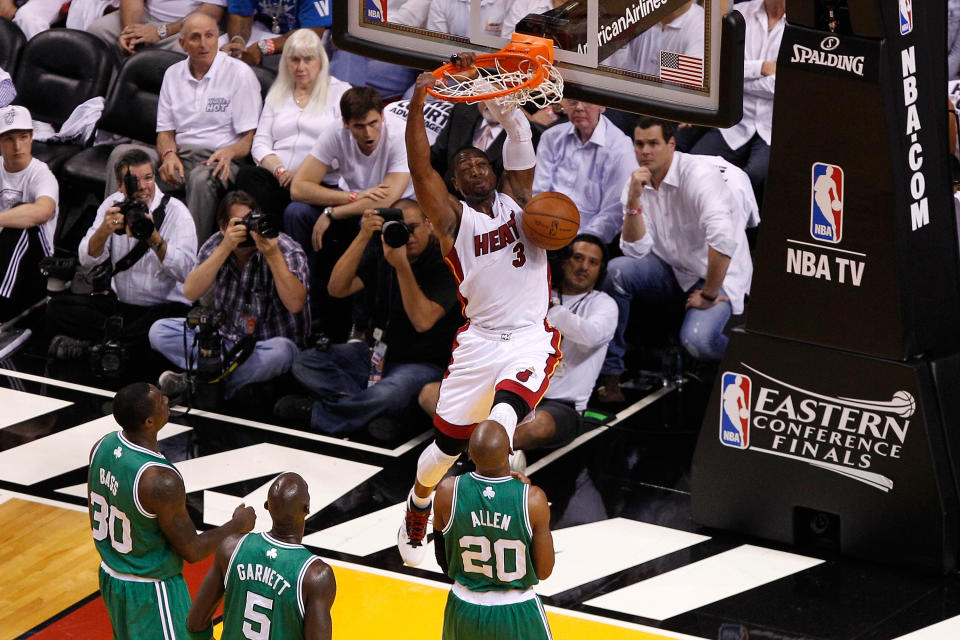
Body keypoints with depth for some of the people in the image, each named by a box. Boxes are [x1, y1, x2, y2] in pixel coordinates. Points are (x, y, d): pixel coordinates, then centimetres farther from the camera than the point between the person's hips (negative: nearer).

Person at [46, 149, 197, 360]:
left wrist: (154, 238, -32)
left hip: (162, 306, -3)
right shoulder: (114, 205, 6)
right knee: (58, 308, -17)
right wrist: (104, 230, -22)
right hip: (117, 302, 3)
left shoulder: (176, 212, -6)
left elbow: (185, 270, -19)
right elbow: (87, 259, -2)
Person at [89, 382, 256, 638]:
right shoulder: (161, 481, -33)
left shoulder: (103, 446, -8)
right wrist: (238, 525, -5)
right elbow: (192, 550, -21)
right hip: (150, 591, -8)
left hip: (110, 576, 8)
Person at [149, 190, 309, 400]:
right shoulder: (216, 245, -2)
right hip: (225, 334, 4)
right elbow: (191, 292, -18)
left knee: (279, 352, -41)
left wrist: (273, 255, -32)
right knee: (159, 331, -13)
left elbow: (295, 304, -26)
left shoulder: (287, 250, -12)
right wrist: (226, 248, -26)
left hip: (271, 340, -4)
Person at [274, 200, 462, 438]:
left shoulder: (445, 264, -14)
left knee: (388, 393, -39)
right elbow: (337, 289, -10)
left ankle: (315, 412, -15)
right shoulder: (380, 252, 3)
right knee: (306, 362, -11)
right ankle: (380, 412, -25)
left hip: (422, 364, -6)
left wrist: (402, 266, -34)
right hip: (377, 355, 6)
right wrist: (363, 237, -18)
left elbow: (423, 321, -26)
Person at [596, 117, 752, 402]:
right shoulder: (638, 185, 1)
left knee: (697, 340, -32)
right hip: (671, 270, 6)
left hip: (717, 274, -6)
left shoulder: (698, 173, -20)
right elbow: (637, 251, -8)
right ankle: (608, 374, -13)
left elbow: (724, 238, -31)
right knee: (615, 270, -21)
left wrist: (709, 295, -24)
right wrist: (633, 200, -20)